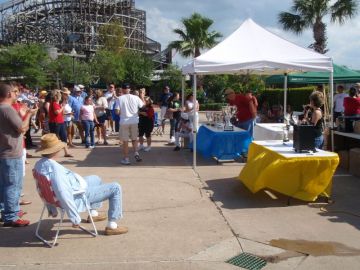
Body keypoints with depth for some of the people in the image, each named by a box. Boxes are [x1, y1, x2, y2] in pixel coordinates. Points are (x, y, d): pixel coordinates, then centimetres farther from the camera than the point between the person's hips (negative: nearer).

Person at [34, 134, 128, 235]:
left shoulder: (38, 164, -4)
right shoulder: (55, 169, -35)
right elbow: (64, 196, -39)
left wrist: (52, 209, 21)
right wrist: (75, 219, -31)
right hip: (77, 196, -10)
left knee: (96, 179, 33)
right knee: (115, 188, -4)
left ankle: (93, 213, 43)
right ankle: (112, 226, 2)